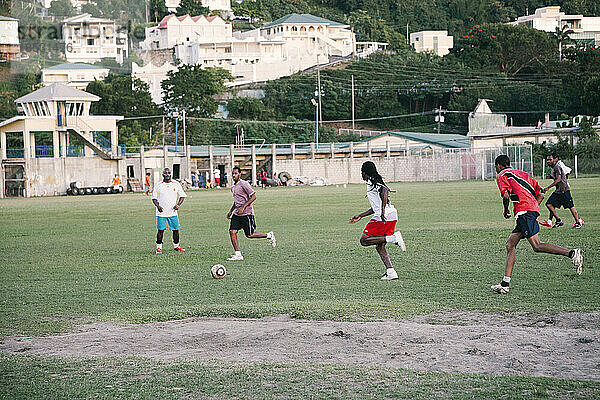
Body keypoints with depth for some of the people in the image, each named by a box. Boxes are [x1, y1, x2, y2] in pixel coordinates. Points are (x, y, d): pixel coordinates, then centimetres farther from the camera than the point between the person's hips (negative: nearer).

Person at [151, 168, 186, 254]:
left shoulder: (176, 184, 2)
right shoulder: (158, 185, -1)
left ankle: (176, 246, 22)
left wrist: (178, 205, -7)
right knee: (160, 230, -3)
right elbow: (154, 197, 6)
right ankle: (159, 248, 9)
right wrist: (158, 206, -12)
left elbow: (182, 196, 9)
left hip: (173, 212, 2)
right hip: (161, 212, -2)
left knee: (176, 230, 4)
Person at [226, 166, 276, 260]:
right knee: (232, 231, -6)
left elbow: (253, 196, -16)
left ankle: (269, 235, 18)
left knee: (249, 235, -3)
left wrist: (243, 207, -21)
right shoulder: (233, 187, 14)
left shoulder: (244, 184, -13)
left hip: (247, 213, -8)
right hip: (237, 214, 8)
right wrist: (231, 211, 18)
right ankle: (238, 255, -2)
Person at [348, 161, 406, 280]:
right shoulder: (375, 182, 26)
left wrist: (383, 210, -29)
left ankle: (394, 238, -16)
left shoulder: (371, 182, -3)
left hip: (383, 217, -9)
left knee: (364, 240, -3)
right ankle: (390, 272, -2)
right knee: (379, 246, 11)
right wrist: (360, 216, 39)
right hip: (392, 215, 9)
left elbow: (385, 190, -23)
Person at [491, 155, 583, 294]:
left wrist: (506, 210, 6)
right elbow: (540, 195, 24)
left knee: (537, 246, -17)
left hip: (524, 210, -9)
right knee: (510, 244, 9)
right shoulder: (522, 174, 29)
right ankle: (505, 284, 5)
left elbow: (506, 195, -10)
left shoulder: (502, 176, 6)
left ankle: (572, 254, -27)